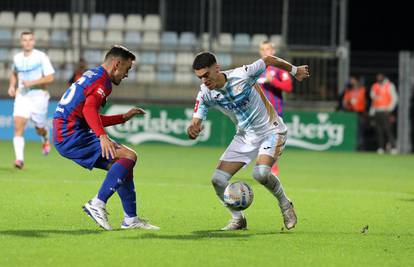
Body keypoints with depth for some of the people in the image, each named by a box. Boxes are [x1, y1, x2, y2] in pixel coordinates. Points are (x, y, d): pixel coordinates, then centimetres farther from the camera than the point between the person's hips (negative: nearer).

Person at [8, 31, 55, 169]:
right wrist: (12, 86, 9)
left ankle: (45, 139, 49)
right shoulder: (17, 58, 6)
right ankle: (19, 159, -22)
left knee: (40, 129, 11)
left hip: (38, 96, -2)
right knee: (18, 126, -17)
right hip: (22, 96, 2)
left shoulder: (41, 57, -8)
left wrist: (32, 83, -22)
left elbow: (50, 78, -12)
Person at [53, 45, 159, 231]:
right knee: (129, 156, -17)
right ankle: (97, 205, -19)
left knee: (123, 165, 13)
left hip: (65, 136, 10)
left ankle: (131, 219, 13)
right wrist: (102, 137, -38)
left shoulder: (91, 76, 24)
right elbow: (89, 109, -27)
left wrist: (124, 117, 34)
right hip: (72, 136, -10)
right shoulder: (102, 80, -8)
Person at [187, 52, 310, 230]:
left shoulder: (242, 75, -24)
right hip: (244, 136, 5)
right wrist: (192, 129, -39)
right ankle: (238, 219, 16)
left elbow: (268, 60, -7)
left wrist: (295, 70, 9)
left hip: (270, 131, -5)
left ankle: (285, 204, -1)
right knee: (218, 179, -7)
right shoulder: (205, 94, -11)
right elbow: (195, 124, -12)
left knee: (261, 173, -30)